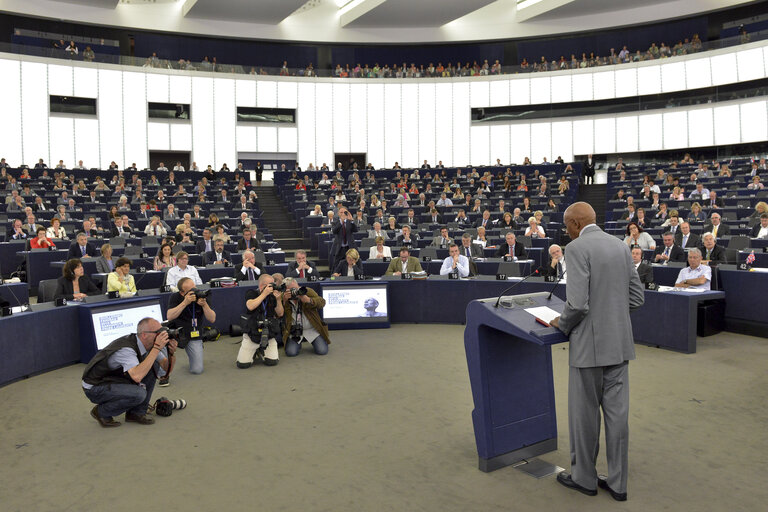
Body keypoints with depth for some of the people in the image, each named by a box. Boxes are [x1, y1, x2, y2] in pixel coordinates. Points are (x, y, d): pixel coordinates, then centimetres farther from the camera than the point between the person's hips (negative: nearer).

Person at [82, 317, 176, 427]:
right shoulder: (126, 349, -32)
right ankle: (102, 412, -2)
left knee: (153, 366, -7)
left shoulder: (149, 344, -8)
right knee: (139, 394, -30)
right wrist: (156, 348, -44)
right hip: (95, 388, -8)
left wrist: (171, 352, -24)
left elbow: (165, 368, -3)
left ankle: (136, 412, 2)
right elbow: (137, 376, -47)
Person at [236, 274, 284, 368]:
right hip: (251, 335, -2)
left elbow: (280, 314, 3)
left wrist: (279, 299, -12)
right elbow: (250, 306, -24)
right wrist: (264, 293, -23)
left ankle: (260, 351, 19)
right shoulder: (252, 293, -4)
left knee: (273, 361, -13)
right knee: (243, 364, -12)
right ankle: (253, 352, 22)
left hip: (269, 336, 3)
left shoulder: (273, 296, 5)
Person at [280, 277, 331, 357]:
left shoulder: (307, 291, -5)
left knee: (322, 351, -13)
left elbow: (322, 302, -17)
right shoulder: (283, 298, -4)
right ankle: (298, 344, 20)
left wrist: (308, 300, -34)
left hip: (312, 329, -1)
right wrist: (284, 301, -31)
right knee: (291, 352, -16)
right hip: (293, 332, 1)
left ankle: (315, 341, 24)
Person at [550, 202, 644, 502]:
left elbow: (577, 303, -21)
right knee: (617, 412, 13)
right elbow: (637, 297, 9)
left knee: (585, 414, 9)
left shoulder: (578, 248, -14)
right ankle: (617, 482, 24)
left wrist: (561, 324, -3)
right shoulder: (620, 246, 8)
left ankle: (584, 477, 24)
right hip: (619, 344, 7)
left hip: (590, 345, -7)